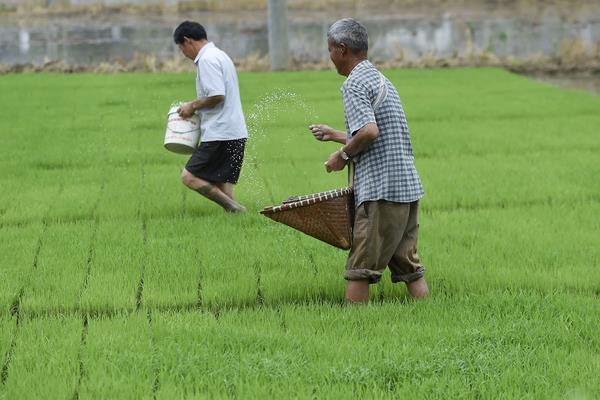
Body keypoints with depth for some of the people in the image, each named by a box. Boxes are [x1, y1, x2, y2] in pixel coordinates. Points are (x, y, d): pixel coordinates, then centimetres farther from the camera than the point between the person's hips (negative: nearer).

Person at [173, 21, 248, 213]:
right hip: (235, 133, 10)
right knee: (222, 185, 11)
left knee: (189, 176, -9)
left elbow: (217, 95, -22)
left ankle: (233, 208, -19)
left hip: (220, 133, -10)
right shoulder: (220, 56, 20)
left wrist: (193, 106, -7)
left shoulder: (207, 60, -12)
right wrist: (196, 109, 20)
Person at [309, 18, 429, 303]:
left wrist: (343, 155, -9)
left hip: (381, 190, -9)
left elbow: (369, 131, -24)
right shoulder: (380, 79, 21)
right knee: (408, 266, 10)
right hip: (408, 186, 9)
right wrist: (334, 135, 35)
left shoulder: (354, 84, -9)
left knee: (360, 268, -4)